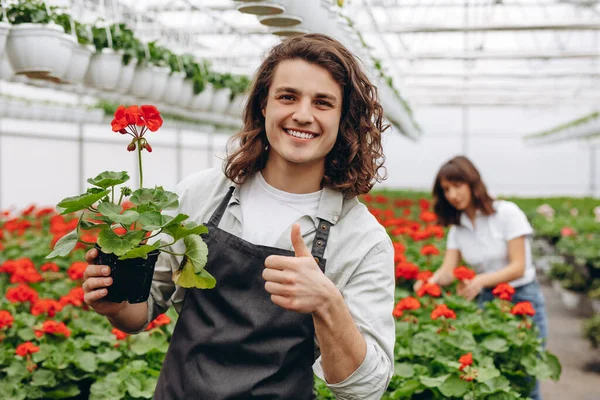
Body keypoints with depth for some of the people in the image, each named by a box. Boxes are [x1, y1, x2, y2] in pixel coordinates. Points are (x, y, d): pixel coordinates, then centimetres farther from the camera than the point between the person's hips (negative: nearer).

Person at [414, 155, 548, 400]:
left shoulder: (506, 212, -13)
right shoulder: (457, 227, 3)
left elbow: (518, 267, -17)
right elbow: (448, 271, -6)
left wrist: (481, 280, -33)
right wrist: (429, 283, -29)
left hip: (522, 298, -4)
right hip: (486, 300, 4)